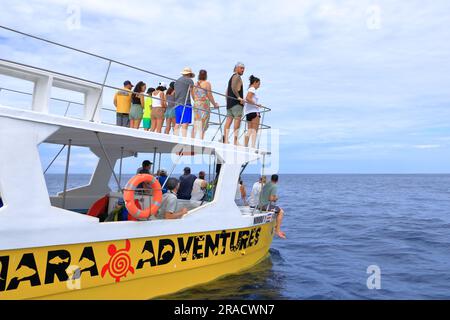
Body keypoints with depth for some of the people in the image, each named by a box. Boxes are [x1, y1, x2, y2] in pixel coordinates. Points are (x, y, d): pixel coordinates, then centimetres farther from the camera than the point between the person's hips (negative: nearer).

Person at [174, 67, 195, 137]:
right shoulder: (189, 80, 0)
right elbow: (192, 93, -2)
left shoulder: (177, 81, 21)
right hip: (185, 104, -7)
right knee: (185, 124, -12)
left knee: (177, 124, 6)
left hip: (177, 105, 7)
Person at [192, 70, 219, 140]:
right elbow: (209, 96, -6)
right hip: (204, 105, -5)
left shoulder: (195, 84, 13)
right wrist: (215, 104, 4)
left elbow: (194, 96, 13)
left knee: (195, 125, 9)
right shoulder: (207, 83, -2)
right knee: (203, 125, -5)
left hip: (196, 104, 5)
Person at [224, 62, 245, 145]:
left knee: (229, 120, 2)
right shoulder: (237, 76, -4)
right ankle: (235, 141, -16)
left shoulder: (231, 77, 26)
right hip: (236, 102, -9)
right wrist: (239, 97, -19)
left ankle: (226, 139, -3)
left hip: (229, 102, 9)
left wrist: (227, 101, 24)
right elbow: (233, 87, -21)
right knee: (237, 119, -11)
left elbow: (227, 91, 26)